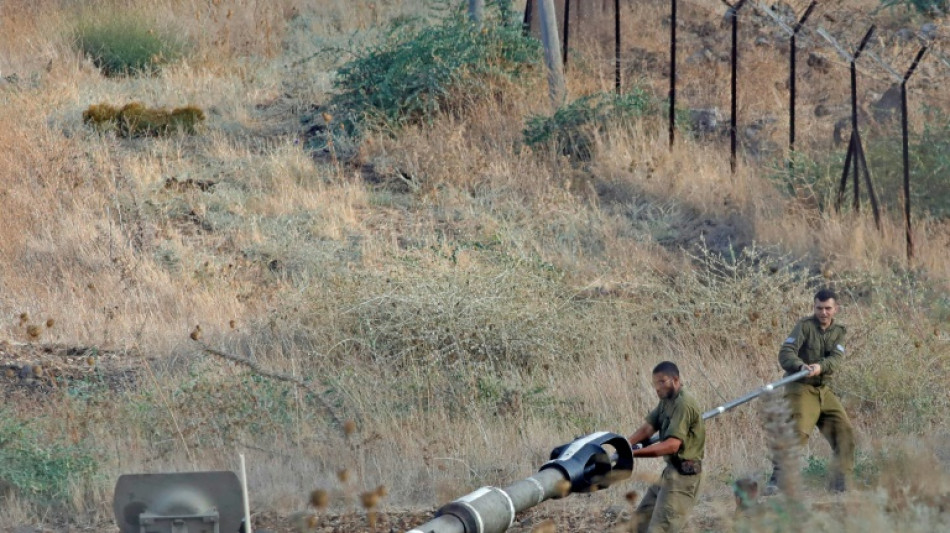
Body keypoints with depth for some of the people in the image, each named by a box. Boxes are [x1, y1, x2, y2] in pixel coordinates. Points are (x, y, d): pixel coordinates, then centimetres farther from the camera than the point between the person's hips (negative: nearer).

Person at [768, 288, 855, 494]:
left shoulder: (838, 332, 9)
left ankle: (841, 484, 11)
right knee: (797, 431, -22)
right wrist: (801, 366, -36)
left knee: (844, 431, 3)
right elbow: (785, 353, -16)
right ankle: (776, 479, -24)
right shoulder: (805, 326, -5)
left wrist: (820, 366, -29)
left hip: (824, 390, 6)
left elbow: (835, 359, -8)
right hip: (801, 387, -6)